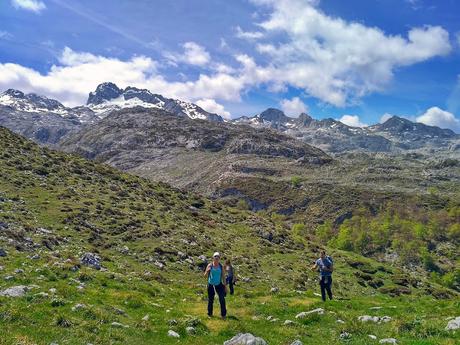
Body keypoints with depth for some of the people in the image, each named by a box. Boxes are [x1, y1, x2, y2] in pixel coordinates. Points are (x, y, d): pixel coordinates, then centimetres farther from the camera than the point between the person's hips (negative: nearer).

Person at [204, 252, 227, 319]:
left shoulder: (221, 267, -2)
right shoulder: (210, 266, -6)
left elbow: (223, 276, 4)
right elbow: (205, 276, -5)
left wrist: (225, 286, 2)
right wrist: (207, 271, -26)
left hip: (219, 285, 1)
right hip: (211, 285, -1)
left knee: (222, 299, -8)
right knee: (210, 300, 7)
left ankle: (223, 314, 1)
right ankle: (210, 314, 23)